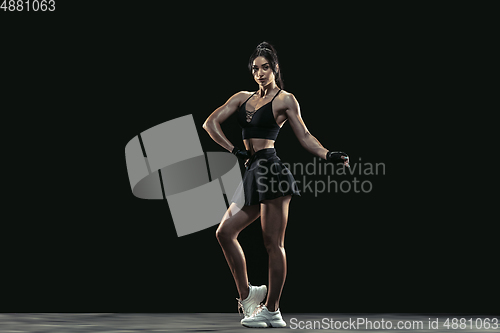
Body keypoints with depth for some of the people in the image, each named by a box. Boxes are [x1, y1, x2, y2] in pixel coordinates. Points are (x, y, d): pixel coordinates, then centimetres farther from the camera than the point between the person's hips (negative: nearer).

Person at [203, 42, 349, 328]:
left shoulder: (285, 100, 3)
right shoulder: (242, 98, 18)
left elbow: (304, 136, 1)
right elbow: (211, 123, 13)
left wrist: (329, 155, -14)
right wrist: (235, 150, 2)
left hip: (272, 170, -7)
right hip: (253, 175, 7)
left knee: (273, 243, -5)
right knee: (226, 232, 5)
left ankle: (272, 311, 0)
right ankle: (247, 293, 15)